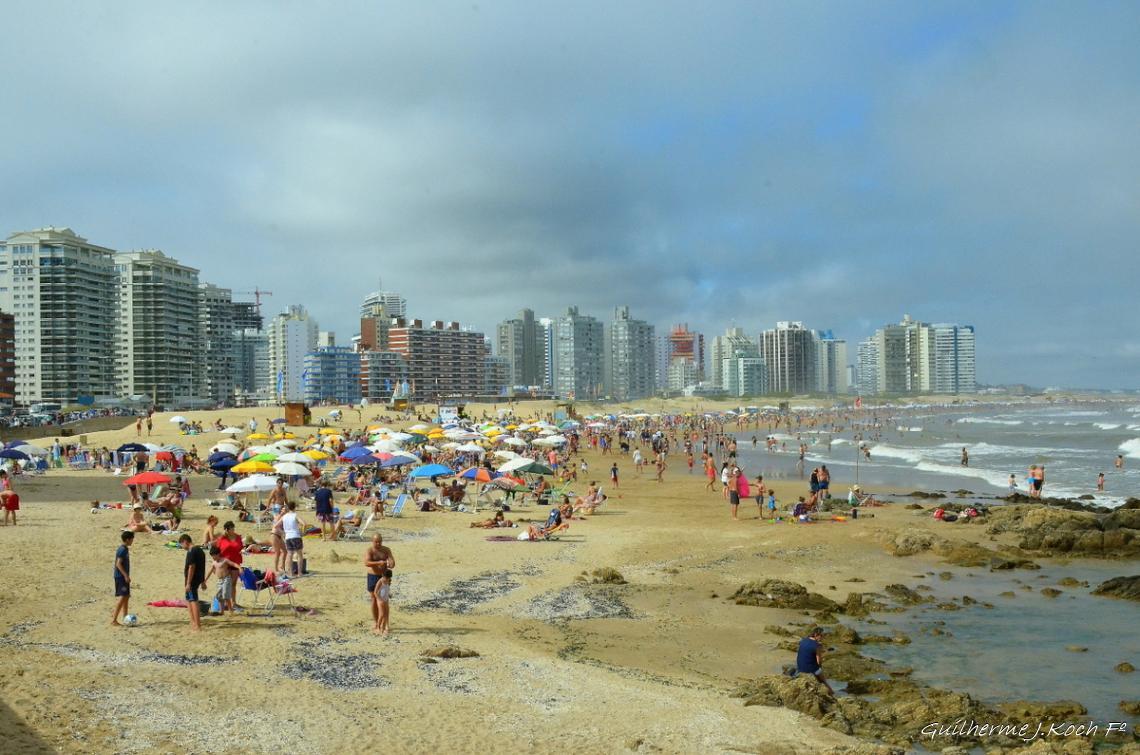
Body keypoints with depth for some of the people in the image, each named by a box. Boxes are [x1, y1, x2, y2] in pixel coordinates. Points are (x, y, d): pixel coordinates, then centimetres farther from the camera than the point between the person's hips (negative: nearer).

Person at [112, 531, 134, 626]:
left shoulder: (126, 549, 13)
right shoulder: (122, 550, -17)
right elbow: (118, 564, -23)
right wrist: (126, 575, -25)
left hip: (123, 576, 10)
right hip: (121, 577, -10)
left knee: (126, 596, 14)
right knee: (122, 597, -12)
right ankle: (114, 620, -13)